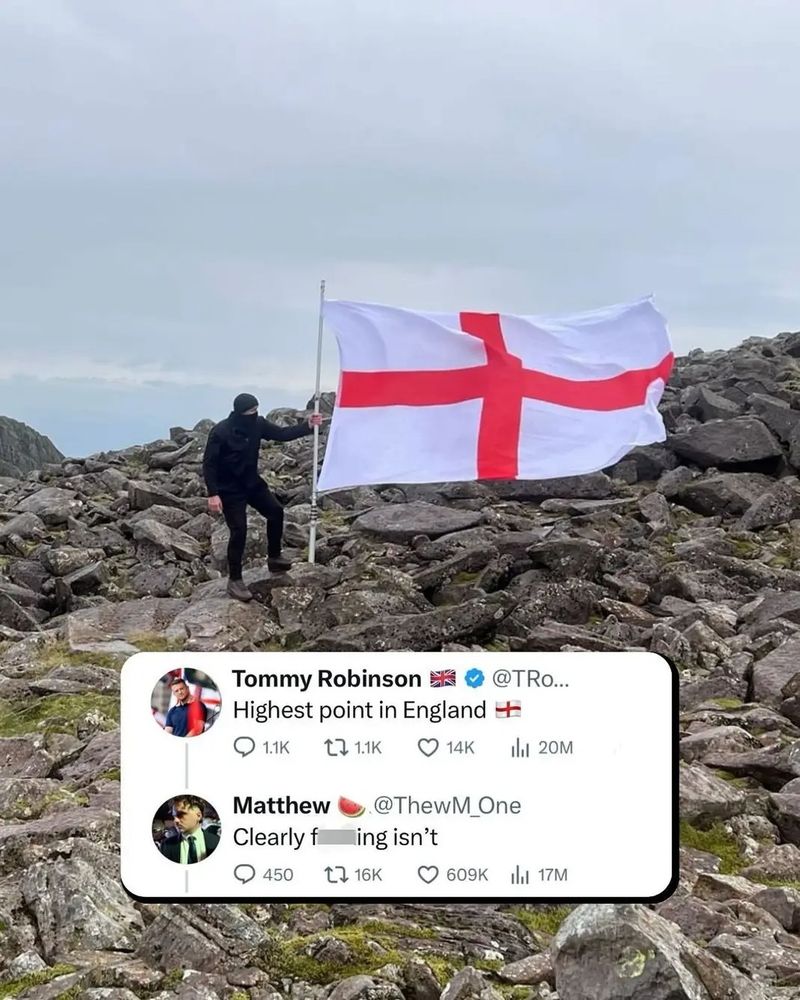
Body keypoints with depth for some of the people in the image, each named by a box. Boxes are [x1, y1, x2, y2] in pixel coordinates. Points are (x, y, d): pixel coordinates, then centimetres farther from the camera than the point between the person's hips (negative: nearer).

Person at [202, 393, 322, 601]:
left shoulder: (257, 424, -7)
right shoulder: (220, 432, -24)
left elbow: (282, 434, 0)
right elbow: (209, 464, -21)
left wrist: (307, 426, -13)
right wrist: (213, 494, -27)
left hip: (252, 483, 7)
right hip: (229, 489, -7)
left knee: (275, 511, 11)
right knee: (239, 531, -10)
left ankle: (274, 558, 31)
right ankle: (234, 580, 2)